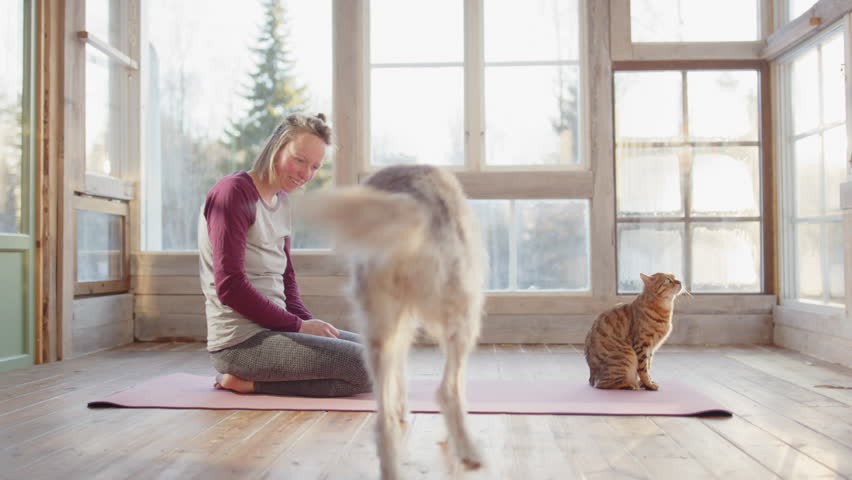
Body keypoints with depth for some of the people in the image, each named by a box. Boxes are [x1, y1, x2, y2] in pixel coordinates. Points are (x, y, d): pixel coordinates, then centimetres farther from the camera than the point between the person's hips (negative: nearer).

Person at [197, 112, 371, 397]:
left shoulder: (282, 201, 15)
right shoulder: (233, 192, -11)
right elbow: (230, 287, -18)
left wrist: (308, 322, 2)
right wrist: (297, 325, -12)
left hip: (272, 328, 10)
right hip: (241, 341, -10)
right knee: (362, 366, -17)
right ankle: (248, 382, -7)